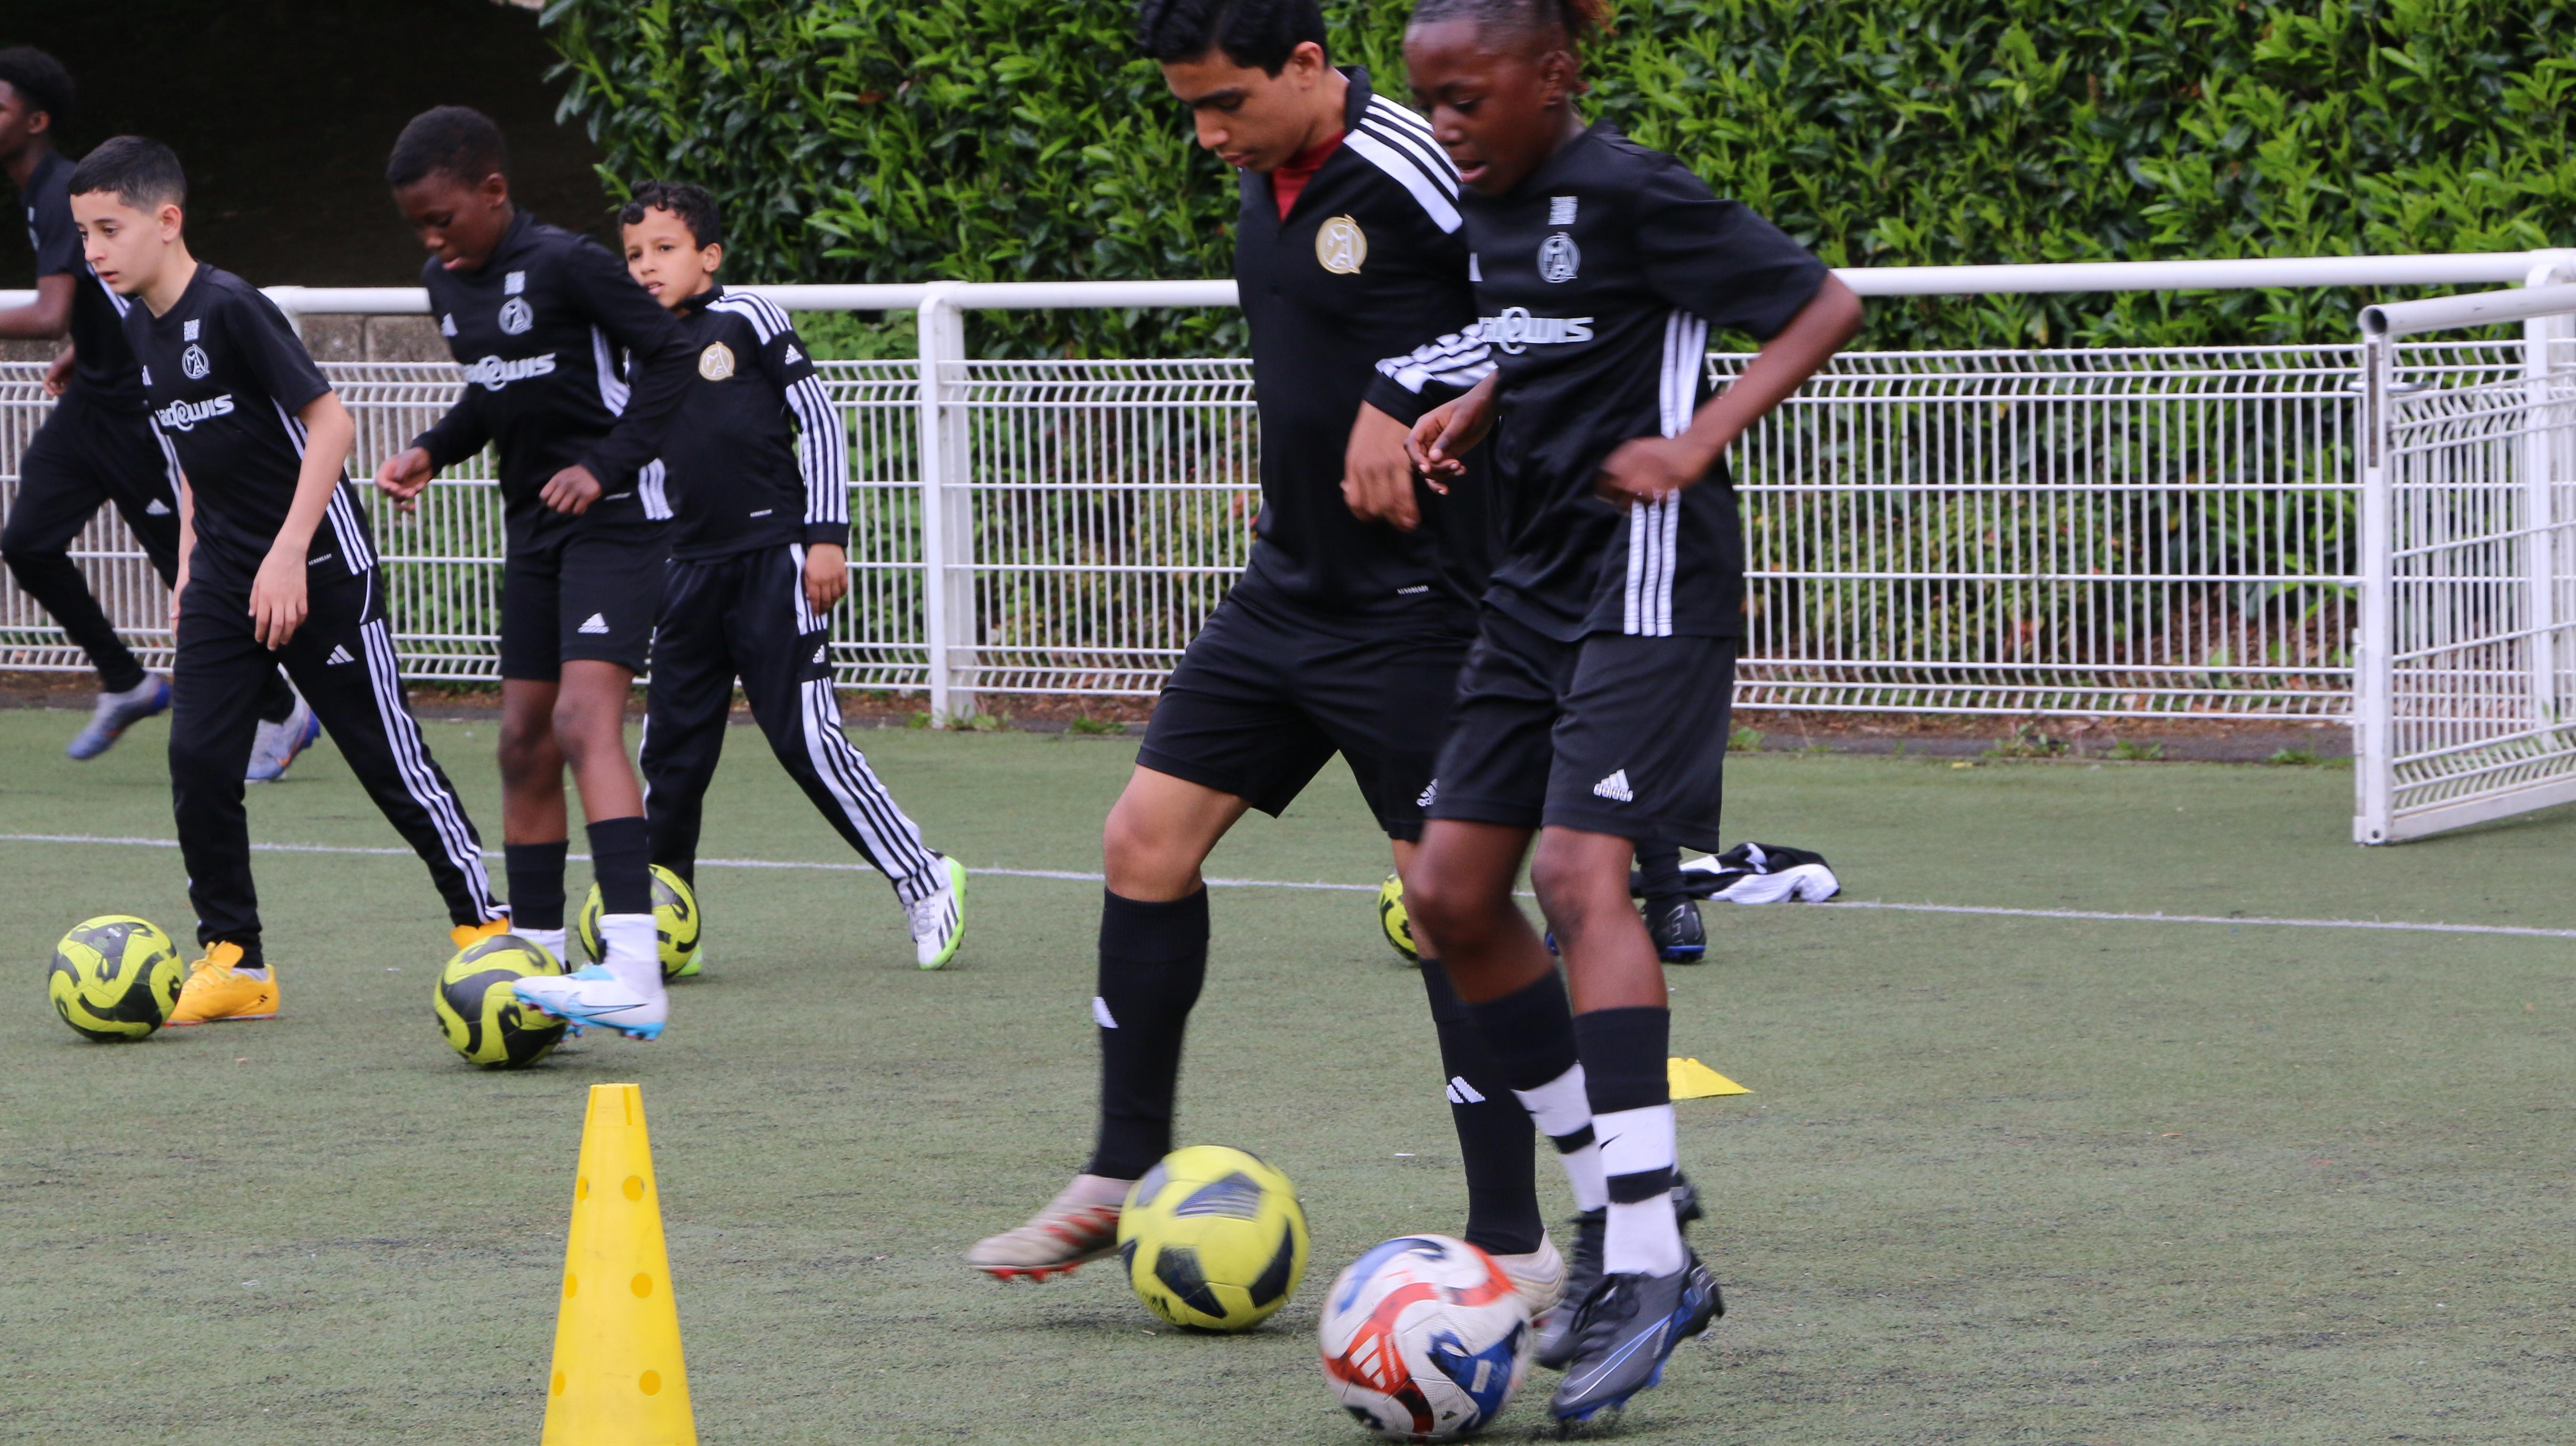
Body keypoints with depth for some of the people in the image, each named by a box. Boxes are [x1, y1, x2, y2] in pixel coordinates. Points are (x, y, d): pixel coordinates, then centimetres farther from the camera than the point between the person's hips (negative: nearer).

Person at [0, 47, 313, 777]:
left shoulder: (65, 197, -23)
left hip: (139, 404, -9)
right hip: (92, 397, 9)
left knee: (190, 567, -2)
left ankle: (281, 715, 11)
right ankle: (125, 683, 15)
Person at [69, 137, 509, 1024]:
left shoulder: (230, 309, -19)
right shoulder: (137, 330, 6)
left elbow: (330, 424, -19)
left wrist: (288, 556, -22)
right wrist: (190, 569, 14)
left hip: (319, 570, -7)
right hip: (225, 577, 7)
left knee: (386, 754, 0)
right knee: (198, 758, -5)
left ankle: (483, 924, 14)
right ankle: (233, 959, 2)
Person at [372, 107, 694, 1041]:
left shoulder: (564, 264, -16)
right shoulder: (446, 282, 9)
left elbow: (668, 354, -15)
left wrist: (607, 467, -21)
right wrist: (432, 451, 5)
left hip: (614, 518, -9)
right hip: (532, 525, 9)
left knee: (585, 720, -23)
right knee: (525, 743, 11)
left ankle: (635, 978, -33)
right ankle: (538, 965, 21)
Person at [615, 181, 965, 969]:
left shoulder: (746, 319, -3)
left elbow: (818, 418, -3)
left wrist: (827, 536, -9)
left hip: (774, 561, -6)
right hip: (690, 571, 6)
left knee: (806, 738, -10)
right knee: (671, 749, 3)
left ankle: (923, 879, 1)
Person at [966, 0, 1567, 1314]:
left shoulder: (1414, 173, -18)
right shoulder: (1264, 179, 7)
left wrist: (1407, 400, -19)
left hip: (1414, 604, -8)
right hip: (1285, 596, 8)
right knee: (1146, 836, 5)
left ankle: (1514, 1247, 1)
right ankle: (1124, 1181, 16)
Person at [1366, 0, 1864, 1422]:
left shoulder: (1631, 193, -14)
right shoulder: (1489, 208, 10)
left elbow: (1823, 305, -12)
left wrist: (1695, 442, -20)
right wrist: (1471, 409, 8)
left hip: (1645, 573, -9)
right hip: (1535, 578, 9)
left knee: (1581, 871, -21)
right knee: (1451, 891, 4)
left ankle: (1646, 1265, -23)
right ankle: (1617, 1226, 11)